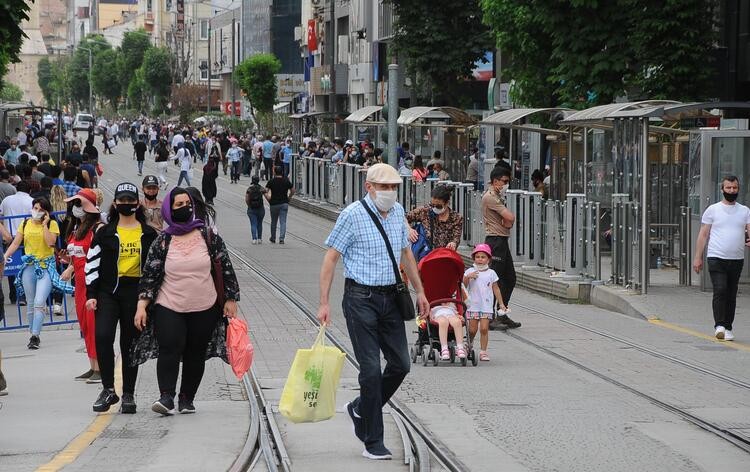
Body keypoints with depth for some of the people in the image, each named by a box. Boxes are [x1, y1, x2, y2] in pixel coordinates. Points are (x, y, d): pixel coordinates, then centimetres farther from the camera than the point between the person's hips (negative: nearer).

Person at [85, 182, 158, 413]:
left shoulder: (149, 234, 8)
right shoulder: (104, 233, 6)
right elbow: (92, 263, 5)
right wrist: (91, 295, -3)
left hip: (136, 291, 1)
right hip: (108, 291, -1)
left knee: (130, 343, 5)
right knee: (102, 336, -19)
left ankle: (128, 394, 15)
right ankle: (108, 389, -8)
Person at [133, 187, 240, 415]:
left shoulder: (207, 235, 1)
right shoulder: (162, 241, 0)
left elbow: (226, 266, 6)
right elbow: (149, 274, 1)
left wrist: (231, 299, 4)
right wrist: (142, 305, -8)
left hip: (205, 309, 1)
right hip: (169, 307, -1)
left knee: (196, 353, 6)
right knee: (170, 349, -15)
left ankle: (187, 398, 16)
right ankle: (166, 397, -18)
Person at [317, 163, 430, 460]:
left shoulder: (397, 212, 9)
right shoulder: (352, 215, -10)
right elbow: (331, 258, -9)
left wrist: (419, 291, 21)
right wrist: (324, 303, -14)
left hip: (391, 298, 6)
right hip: (361, 299, -6)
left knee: (400, 364, 5)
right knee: (371, 369, -6)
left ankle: (361, 409, 29)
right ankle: (372, 442, 2)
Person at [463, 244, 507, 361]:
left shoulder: (491, 273, 7)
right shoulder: (469, 272, 4)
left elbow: (496, 289, 12)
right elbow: (463, 286, -1)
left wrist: (501, 303, 12)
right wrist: (467, 277, -19)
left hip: (486, 306, 0)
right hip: (473, 305, 0)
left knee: (484, 329, -8)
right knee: (472, 329, 1)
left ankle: (483, 351, -4)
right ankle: (469, 346, 24)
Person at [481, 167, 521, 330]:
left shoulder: (497, 197, 20)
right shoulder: (490, 197, -13)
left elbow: (509, 220, 16)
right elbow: (510, 217, -21)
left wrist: (507, 221, -6)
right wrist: (508, 219, 1)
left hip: (502, 241, 10)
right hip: (495, 241, -10)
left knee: (510, 278, 13)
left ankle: (502, 315, 19)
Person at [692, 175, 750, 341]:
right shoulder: (712, 210, 3)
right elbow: (703, 234, 4)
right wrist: (697, 257, -1)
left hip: (737, 259, 3)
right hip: (716, 258, -3)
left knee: (731, 295, 7)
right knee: (720, 290, -16)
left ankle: (727, 328, 14)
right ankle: (719, 326, -18)